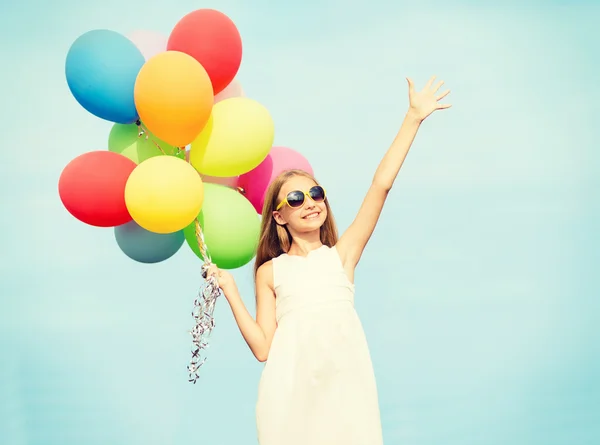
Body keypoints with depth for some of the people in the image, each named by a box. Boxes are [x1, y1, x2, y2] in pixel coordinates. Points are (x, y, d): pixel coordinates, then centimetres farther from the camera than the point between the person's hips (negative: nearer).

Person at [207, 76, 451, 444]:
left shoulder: (341, 254, 12)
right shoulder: (270, 271, 13)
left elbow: (381, 185, 6)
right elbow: (262, 347, 4)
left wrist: (414, 118, 4)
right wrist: (230, 291, 1)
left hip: (343, 379, 0)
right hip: (291, 384, 0)